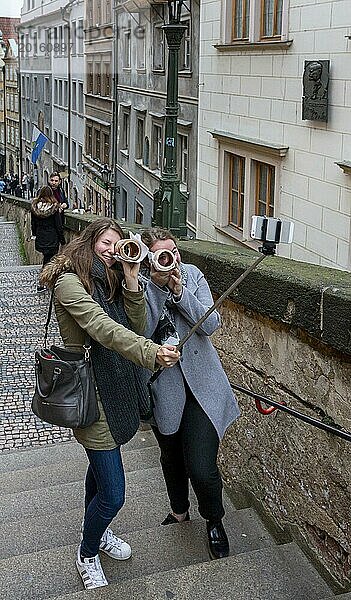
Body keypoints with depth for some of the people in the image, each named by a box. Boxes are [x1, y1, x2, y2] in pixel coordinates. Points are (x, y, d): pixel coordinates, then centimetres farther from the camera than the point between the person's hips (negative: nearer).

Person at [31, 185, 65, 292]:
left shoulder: (34, 206, -2)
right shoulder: (54, 207, -13)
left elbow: (33, 223, 9)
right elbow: (58, 225, -9)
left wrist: (34, 234, 24)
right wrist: (62, 239, -1)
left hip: (40, 238, 4)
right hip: (52, 238, -4)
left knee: (47, 258, 18)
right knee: (48, 260, 4)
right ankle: (41, 284, 5)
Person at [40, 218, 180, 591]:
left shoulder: (109, 281, 10)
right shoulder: (69, 283, -17)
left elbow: (137, 328, 1)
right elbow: (103, 328, -32)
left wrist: (131, 283, -11)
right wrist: (152, 353, -44)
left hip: (114, 391, 9)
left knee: (100, 466, 28)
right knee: (112, 494, -4)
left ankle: (96, 531, 50)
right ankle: (87, 554, 23)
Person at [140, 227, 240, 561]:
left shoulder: (192, 275, -7)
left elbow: (210, 324, -13)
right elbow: (141, 335, -23)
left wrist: (179, 291, -23)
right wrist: (151, 285, -29)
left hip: (201, 385, -1)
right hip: (163, 388, 1)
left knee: (201, 468, -7)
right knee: (171, 457, 23)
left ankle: (214, 521, 25)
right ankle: (179, 511, 52)